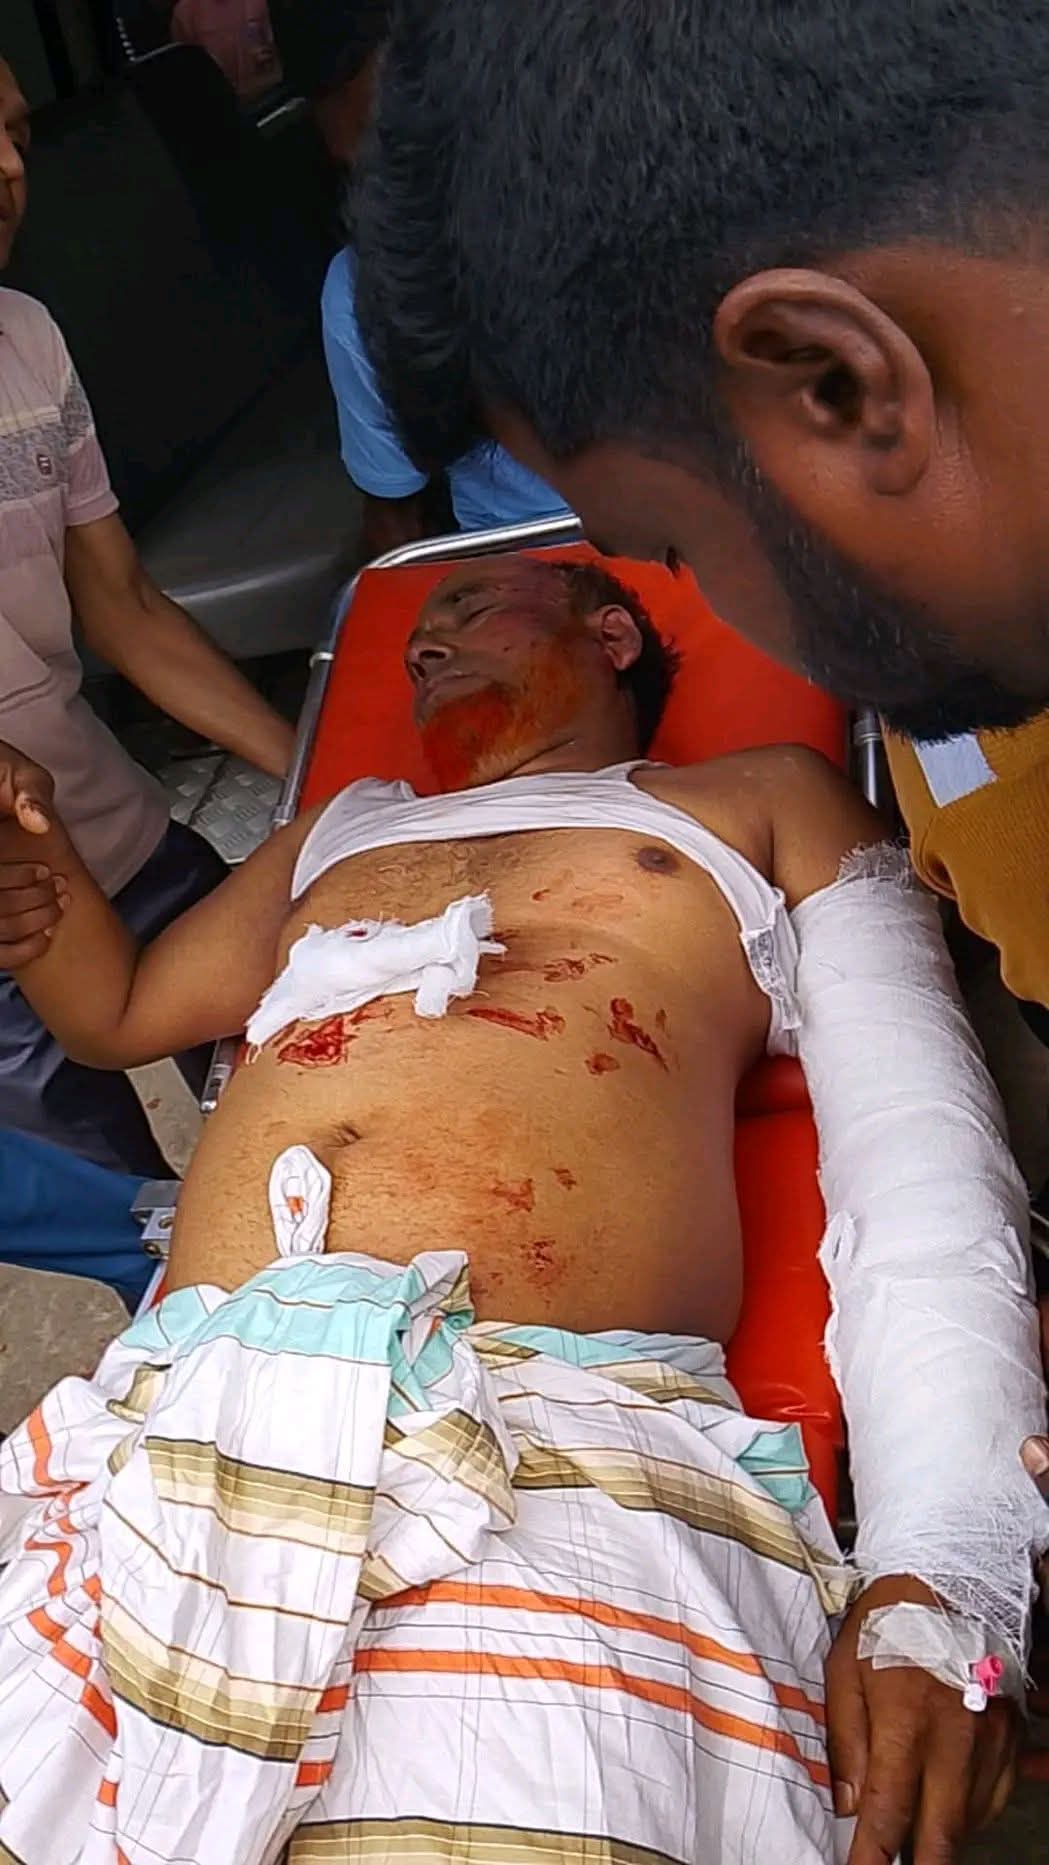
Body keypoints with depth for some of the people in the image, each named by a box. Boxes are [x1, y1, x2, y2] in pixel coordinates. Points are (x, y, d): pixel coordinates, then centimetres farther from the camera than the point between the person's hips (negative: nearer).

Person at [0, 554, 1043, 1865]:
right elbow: (117, 1008, 44)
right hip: (169, 1439, 5)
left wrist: (941, 1577, -7)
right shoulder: (343, 829, 33)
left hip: (560, 1458, -3)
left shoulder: (765, 801, 21)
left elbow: (923, 1176, 9)